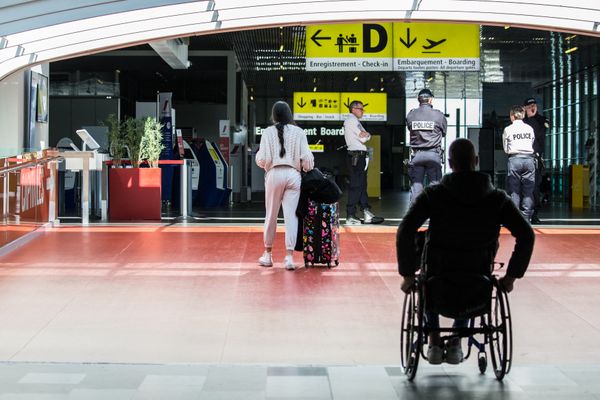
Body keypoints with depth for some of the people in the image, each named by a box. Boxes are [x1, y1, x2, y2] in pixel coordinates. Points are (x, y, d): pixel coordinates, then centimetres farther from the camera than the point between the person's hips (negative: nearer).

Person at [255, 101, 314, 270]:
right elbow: (306, 157, -2)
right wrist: (308, 171, 18)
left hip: (274, 174, 0)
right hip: (293, 174, 0)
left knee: (271, 215, 11)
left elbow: (263, 159, -5)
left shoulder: (268, 132, 0)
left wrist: (258, 156, 17)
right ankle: (289, 256, -7)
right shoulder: (299, 132, 2)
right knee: (291, 215, 0)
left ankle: (268, 254, 21)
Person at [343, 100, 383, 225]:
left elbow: (366, 137, 15)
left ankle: (367, 213, 12)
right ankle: (350, 217, -10)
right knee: (356, 186, -10)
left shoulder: (353, 121, 23)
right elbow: (363, 139, -15)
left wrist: (366, 134, -5)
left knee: (362, 185, 10)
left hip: (359, 156, 11)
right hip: (357, 155, -11)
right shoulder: (352, 120, -8)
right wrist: (366, 135, 5)